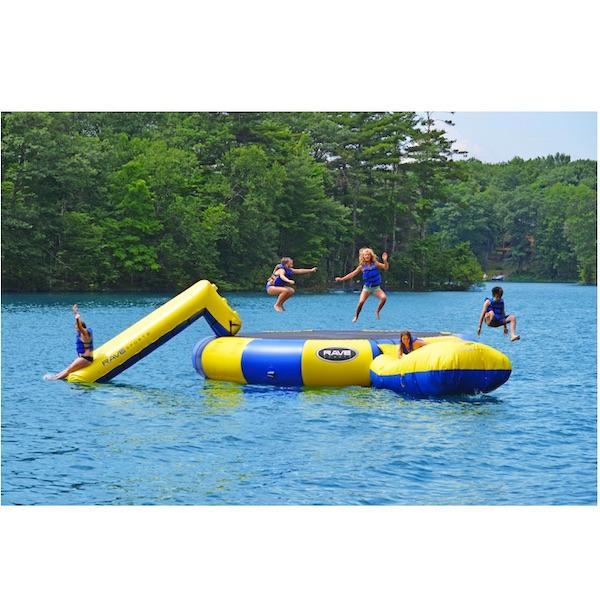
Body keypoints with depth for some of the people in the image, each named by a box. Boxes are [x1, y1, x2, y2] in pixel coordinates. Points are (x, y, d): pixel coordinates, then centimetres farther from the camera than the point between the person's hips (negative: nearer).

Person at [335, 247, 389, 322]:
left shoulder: (375, 264, -1)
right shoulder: (362, 266, -1)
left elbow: (386, 268, -6)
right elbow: (353, 274, 1)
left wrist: (385, 260, -25)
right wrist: (342, 279, -3)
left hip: (376, 287, 0)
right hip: (367, 287, 0)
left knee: (384, 298, -25)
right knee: (361, 302, -19)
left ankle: (377, 312, -3)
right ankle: (356, 317, 2)